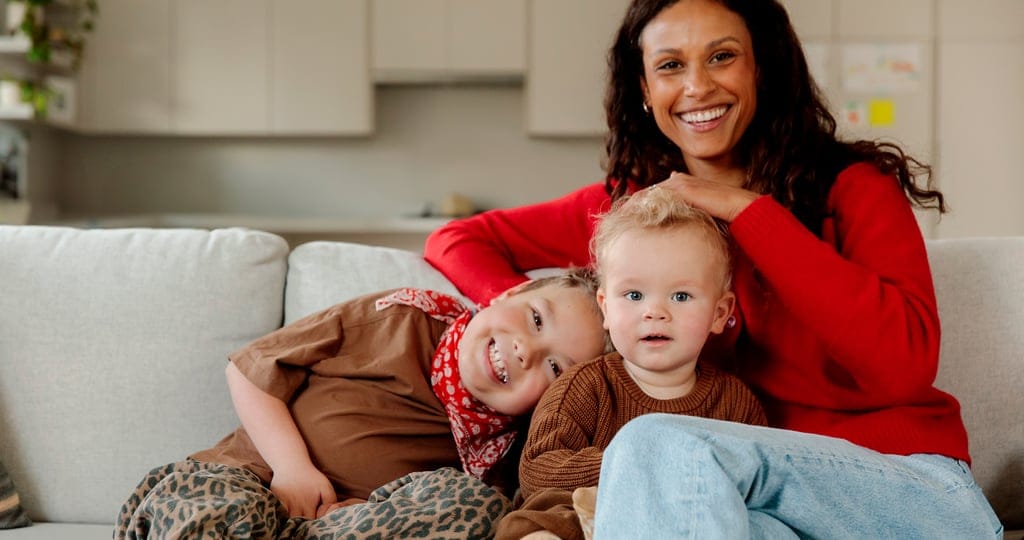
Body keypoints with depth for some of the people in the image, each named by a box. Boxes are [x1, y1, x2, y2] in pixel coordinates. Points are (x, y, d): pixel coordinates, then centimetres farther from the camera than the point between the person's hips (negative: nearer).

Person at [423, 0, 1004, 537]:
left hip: (919, 488, -2)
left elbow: (905, 364, -15)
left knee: (662, 445, -31)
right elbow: (456, 241, 14)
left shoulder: (853, 185, 0)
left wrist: (748, 211, -13)